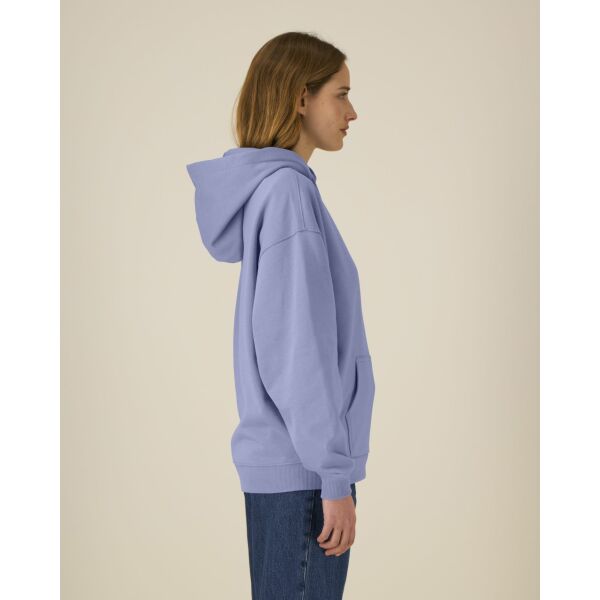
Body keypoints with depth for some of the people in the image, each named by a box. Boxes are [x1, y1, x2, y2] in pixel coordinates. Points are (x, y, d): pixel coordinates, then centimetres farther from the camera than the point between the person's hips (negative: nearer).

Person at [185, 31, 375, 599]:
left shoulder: (264, 188, 13)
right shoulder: (288, 190, -15)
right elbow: (299, 350, -19)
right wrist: (335, 478, -17)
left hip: (274, 462, 9)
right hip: (301, 469, -9)